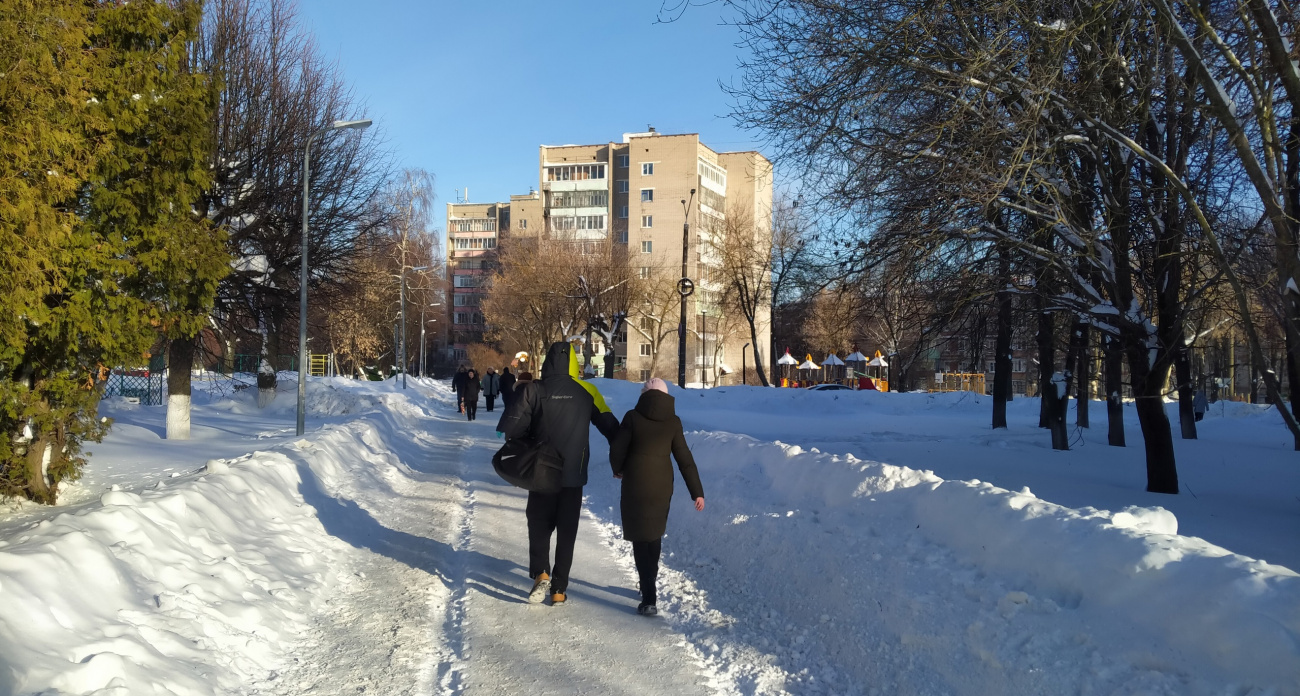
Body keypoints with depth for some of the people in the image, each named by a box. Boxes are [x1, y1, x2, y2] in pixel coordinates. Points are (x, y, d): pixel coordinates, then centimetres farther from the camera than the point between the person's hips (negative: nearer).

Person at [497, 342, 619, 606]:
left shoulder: (533, 390, -9)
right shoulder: (587, 391, -2)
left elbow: (511, 426, -16)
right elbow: (609, 426, 3)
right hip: (573, 476, 1)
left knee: (539, 526, 14)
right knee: (567, 533, 10)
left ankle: (540, 573, -7)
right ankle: (559, 590, 9)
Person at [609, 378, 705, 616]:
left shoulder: (633, 417, -6)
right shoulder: (673, 421, 0)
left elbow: (617, 449, -3)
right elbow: (684, 458, 0)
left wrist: (618, 470, 18)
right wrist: (697, 492, 3)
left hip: (635, 485, -3)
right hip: (662, 486, 3)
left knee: (641, 538, 1)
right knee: (654, 535, 21)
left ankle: (649, 599, -6)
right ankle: (648, 586, 35)